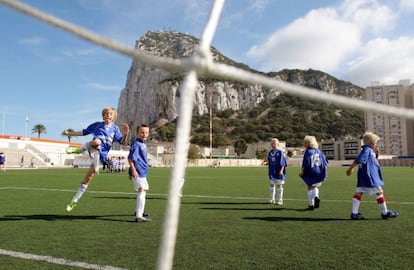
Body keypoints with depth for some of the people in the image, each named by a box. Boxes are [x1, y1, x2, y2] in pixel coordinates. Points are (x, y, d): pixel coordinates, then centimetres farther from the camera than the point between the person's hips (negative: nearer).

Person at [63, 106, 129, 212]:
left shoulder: (115, 128, 13)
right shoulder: (97, 124, 14)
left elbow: (122, 142, 6)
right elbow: (84, 132, 24)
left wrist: (125, 135, -15)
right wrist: (69, 133, 22)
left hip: (101, 154, 1)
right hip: (93, 150, -1)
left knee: (90, 175, -3)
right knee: (97, 142, -39)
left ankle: (75, 200, 10)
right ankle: (79, 150, -15)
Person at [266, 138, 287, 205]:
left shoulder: (280, 152, -11)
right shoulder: (270, 152, 7)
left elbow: (283, 162, -11)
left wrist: (281, 170, -18)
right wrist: (266, 162, -4)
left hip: (279, 172, -6)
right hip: (272, 171, 6)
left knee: (279, 185, 2)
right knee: (272, 185, 11)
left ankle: (280, 200, 11)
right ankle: (272, 199, 22)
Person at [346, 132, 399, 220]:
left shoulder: (370, 150, 17)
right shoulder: (366, 150, -14)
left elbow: (372, 161, 28)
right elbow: (358, 160, -22)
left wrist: (376, 155, 13)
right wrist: (351, 168, -25)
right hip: (369, 176, -10)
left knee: (359, 192, 4)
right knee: (379, 192, 3)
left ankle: (354, 213, 3)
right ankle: (385, 213, 15)